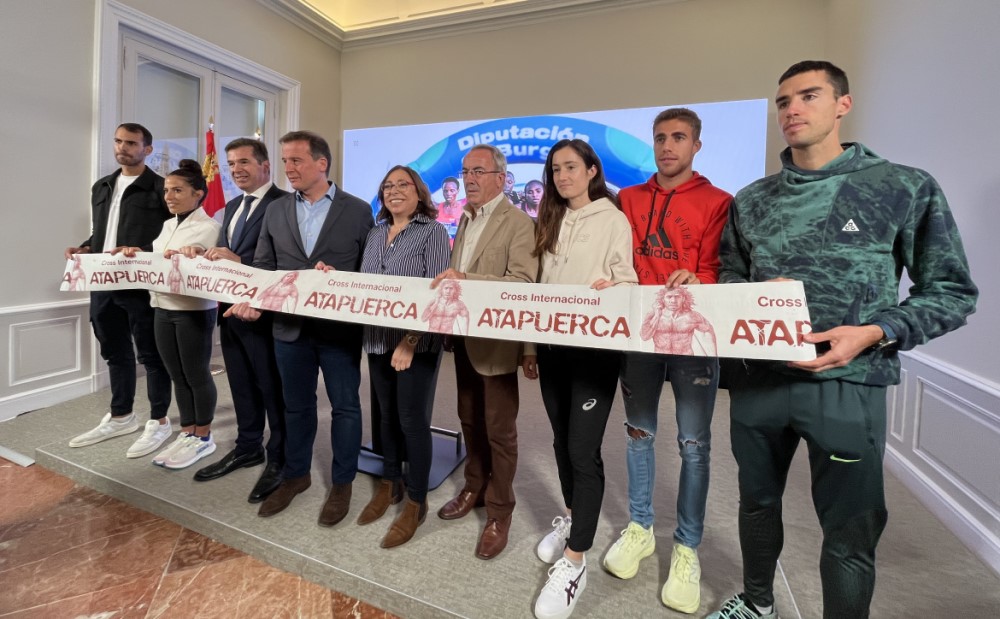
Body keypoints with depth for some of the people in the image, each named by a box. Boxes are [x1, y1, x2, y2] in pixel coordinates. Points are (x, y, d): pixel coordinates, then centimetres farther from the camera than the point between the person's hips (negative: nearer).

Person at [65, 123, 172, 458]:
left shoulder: (160, 188, -5)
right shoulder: (101, 187, 17)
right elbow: (99, 232, 23)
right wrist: (85, 249, 4)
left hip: (142, 285, -7)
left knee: (150, 354, 2)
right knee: (115, 353, 16)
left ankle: (159, 422, 14)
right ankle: (120, 416, 31)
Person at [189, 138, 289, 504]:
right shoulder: (232, 206, 18)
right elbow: (225, 253, 17)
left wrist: (239, 261, -26)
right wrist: (205, 254, -3)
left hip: (262, 310, -9)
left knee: (272, 388, 2)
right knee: (242, 385, 19)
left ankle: (279, 459, 17)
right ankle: (248, 447, 36)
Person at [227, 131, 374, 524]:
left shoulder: (358, 210, -3)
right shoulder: (275, 211, 8)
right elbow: (262, 266, 7)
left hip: (339, 327, -3)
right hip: (289, 326, 4)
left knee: (345, 406, 8)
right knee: (296, 405, 17)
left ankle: (342, 483, 26)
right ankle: (295, 475, 37)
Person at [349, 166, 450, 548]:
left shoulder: (433, 232, -6)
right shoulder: (375, 234, 14)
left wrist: (411, 339, -20)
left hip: (417, 342, -6)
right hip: (378, 340, 6)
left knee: (413, 420, 1)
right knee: (387, 415, 15)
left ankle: (416, 502, 17)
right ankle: (389, 484, 33)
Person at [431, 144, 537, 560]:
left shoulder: (519, 223, -12)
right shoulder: (465, 219, 13)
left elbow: (523, 281, -25)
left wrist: (465, 279, -32)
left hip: (495, 340, -7)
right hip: (463, 337, 8)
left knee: (499, 429, 6)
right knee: (470, 420, 20)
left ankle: (499, 511, 23)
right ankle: (474, 488, 40)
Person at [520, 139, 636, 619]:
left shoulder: (613, 220, -3)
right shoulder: (551, 222, 14)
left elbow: (627, 282, -6)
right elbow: (540, 287, 14)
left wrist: (607, 291, -30)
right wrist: (531, 345, 12)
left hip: (595, 347, -6)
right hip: (553, 346, 6)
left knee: (583, 449, -5)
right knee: (562, 442, 16)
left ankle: (574, 561, 8)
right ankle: (571, 517, 38)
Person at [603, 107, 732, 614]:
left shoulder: (717, 203, 2)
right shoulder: (628, 199, 13)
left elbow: (715, 271, -5)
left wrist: (693, 284, -25)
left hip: (694, 334, -3)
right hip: (637, 330, 3)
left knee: (693, 444, 3)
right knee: (639, 432, 12)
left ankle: (687, 548, 20)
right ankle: (640, 529, 29)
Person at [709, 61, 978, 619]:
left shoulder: (907, 189, -3)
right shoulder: (751, 201, 6)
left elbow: (952, 292, -2)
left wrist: (874, 334, -18)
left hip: (848, 385, -3)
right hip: (758, 379, 4)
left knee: (849, 533, 10)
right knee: (758, 501, 21)